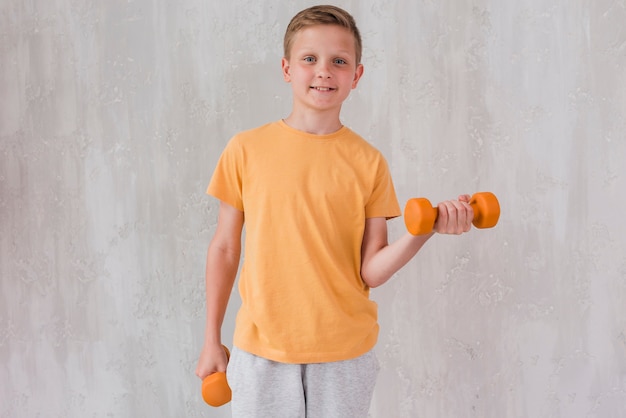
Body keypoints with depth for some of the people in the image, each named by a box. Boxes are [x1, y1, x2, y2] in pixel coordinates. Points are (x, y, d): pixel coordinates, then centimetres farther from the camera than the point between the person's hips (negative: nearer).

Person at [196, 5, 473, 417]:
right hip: (262, 351, 0)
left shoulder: (368, 162, -2)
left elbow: (371, 272, -5)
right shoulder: (246, 150, -3)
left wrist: (425, 228, -21)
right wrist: (212, 340, 7)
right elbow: (224, 248, 3)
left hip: (345, 353, 0)